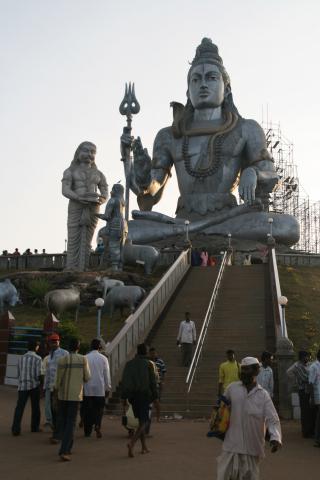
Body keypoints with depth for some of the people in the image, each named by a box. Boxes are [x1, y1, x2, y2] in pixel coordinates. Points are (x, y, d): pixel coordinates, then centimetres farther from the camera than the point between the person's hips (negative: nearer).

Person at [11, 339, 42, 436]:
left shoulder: (21, 358, 7)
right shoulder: (37, 358, -7)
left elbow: (18, 374, 10)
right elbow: (38, 374, -12)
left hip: (22, 385, 3)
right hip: (34, 385, -3)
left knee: (19, 407, -1)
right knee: (35, 407, 12)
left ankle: (16, 429, -10)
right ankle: (35, 427, 19)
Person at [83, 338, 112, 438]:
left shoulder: (85, 358, 0)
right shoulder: (103, 358, -2)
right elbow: (107, 375, 2)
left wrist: (81, 386, 14)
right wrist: (108, 388, 10)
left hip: (87, 389, 1)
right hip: (100, 389, -1)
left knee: (87, 410, 8)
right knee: (99, 409, 6)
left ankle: (87, 431, 9)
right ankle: (97, 426, -16)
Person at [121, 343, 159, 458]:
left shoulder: (129, 364, 6)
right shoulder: (148, 364, -5)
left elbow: (124, 382, 5)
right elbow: (153, 383, -7)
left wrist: (124, 399, 10)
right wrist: (155, 399, -2)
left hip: (132, 395, 4)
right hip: (145, 395, -4)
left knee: (141, 421, 18)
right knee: (143, 422, -3)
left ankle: (144, 447, 19)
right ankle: (131, 443, -25)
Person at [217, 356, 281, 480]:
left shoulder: (263, 395, -3)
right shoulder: (232, 388, 1)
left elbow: (273, 420, -9)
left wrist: (275, 437, -25)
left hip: (252, 447, 0)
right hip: (231, 444, 1)